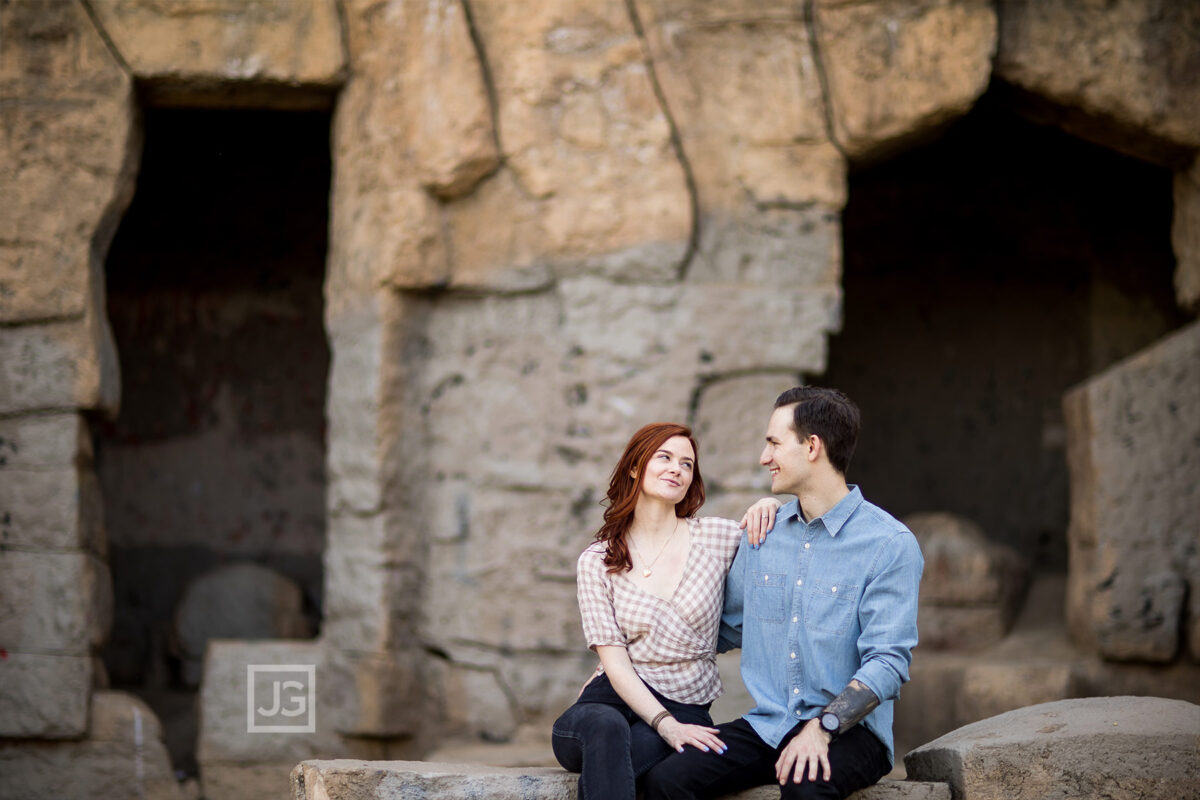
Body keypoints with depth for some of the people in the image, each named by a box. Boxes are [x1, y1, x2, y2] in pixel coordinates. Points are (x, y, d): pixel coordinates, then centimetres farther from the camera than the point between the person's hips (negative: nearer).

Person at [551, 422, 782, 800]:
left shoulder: (714, 538, 8)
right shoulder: (597, 561, 6)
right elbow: (616, 663, -2)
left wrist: (771, 506, -5)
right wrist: (666, 725, -18)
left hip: (685, 709, 0)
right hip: (613, 701, 0)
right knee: (605, 727, -39)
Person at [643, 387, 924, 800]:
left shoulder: (891, 545, -6)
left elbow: (887, 661, -12)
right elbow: (725, 627, 25)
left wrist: (822, 727, -25)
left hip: (848, 731, -5)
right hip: (766, 727, 5)